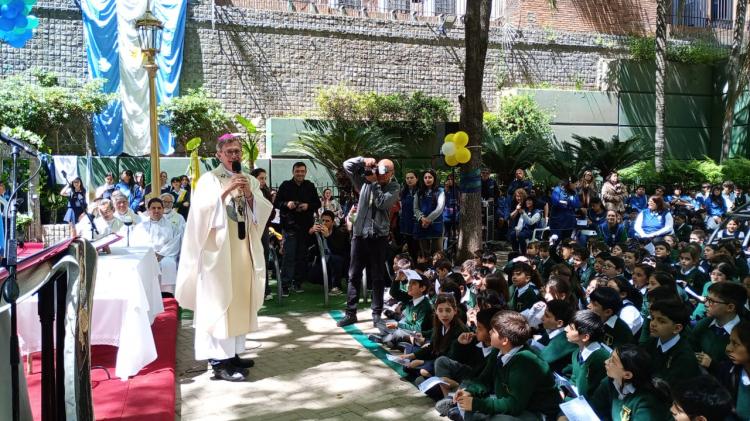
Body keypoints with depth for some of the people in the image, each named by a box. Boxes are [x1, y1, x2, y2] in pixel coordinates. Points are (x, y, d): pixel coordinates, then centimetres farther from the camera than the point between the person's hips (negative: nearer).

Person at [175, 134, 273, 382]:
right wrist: (226, 190, -21)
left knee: (240, 301, 7)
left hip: (244, 250, 6)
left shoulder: (250, 181, 13)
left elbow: (264, 211, 5)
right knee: (220, 302, -7)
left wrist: (249, 194, -11)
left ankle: (233, 353, 17)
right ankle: (220, 361, -5)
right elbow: (202, 210, -15)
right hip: (218, 250, -5)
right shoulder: (208, 179, -2)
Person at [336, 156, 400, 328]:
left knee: (378, 277, 5)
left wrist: (375, 183, -11)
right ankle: (350, 313, 13)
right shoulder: (365, 180, 7)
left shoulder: (394, 187, 0)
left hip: (379, 236, -2)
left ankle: (377, 314, 13)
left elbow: (382, 203, -16)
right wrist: (364, 160, -7)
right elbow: (347, 165, 6)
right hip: (359, 233, 2)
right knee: (354, 275, 6)